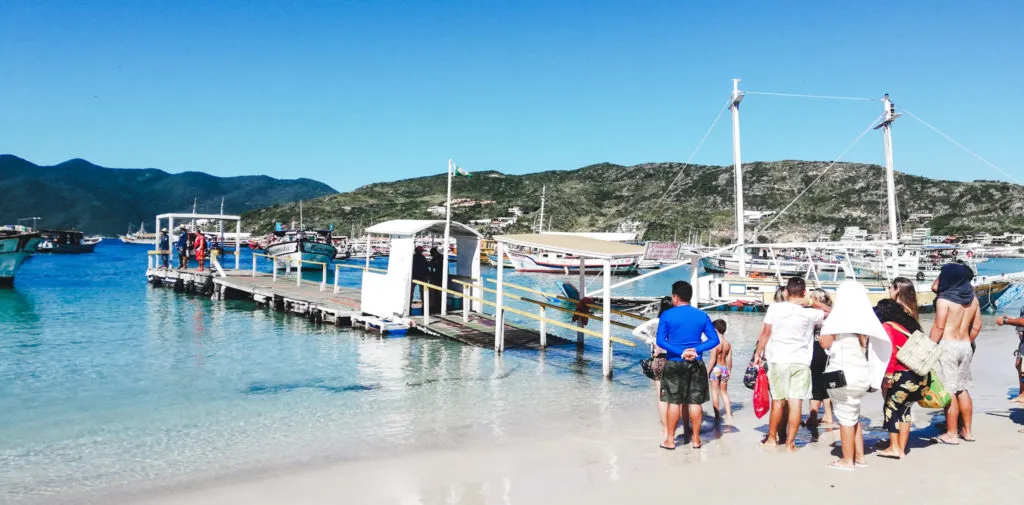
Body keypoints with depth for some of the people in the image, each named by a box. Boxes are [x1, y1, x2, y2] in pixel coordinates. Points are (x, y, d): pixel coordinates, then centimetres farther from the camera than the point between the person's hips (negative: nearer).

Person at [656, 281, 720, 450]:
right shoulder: (702, 315, 4)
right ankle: (696, 439, 15)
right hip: (696, 364, 2)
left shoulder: (667, 315, -5)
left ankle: (670, 440, 9)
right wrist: (696, 350, -7)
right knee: (695, 402, 8)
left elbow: (660, 341, -11)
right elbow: (714, 340, 1)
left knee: (674, 402, 3)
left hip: (674, 363, -2)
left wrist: (681, 352, -12)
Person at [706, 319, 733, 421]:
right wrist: (729, 370, 17)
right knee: (724, 393, 16)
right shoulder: (728, 344, 1)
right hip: (724, 368, 6)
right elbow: (729, 359, 6)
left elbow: (712, 360, -15)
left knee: (715, 393, 5)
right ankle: (729, 415, 14)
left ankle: (717, 415, 6)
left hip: (716, 369, -6)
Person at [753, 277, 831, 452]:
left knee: (778, 401, 9)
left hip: (778, 361, 0)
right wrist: (812, 302, 4)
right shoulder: (809, 313, -2)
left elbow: (765, 333, 0)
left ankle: (772, 439, 18)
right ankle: (790, 442, 5)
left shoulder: (774, 308, -4)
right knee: (796, 402, 1)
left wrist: (758, 353, 10)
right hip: (801, 362, 0)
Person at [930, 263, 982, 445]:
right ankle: (967, 431, 22)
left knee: (948, 391, -2)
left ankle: (951, 434, 1)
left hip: (947, 346, -7)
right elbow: (976, 326, 13)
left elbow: (939, 327, -16)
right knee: (962, 389, 16)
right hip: (966, 346, 7)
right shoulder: (973, 299, 9)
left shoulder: (944, 300, -12)